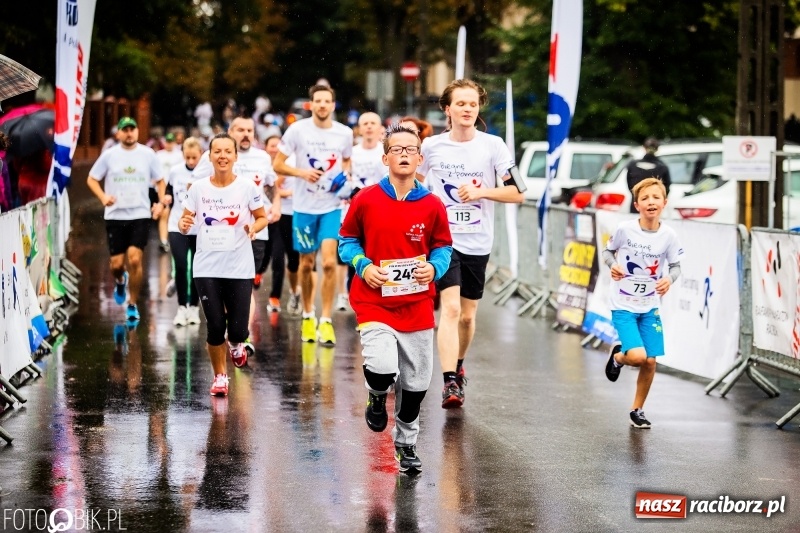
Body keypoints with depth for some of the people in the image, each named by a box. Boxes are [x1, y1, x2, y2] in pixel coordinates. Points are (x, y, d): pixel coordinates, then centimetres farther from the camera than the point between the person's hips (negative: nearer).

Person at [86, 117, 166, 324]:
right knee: (117, 264, 1)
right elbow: (92, 179, 8)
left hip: (140, 215, -1)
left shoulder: (148, 154, 2)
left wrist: (161, 202, -3)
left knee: (135, 259, -13)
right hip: (115, 216, 1)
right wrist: (103, 197, -10)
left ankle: (132, 304, 3)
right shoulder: (109, 155, 1)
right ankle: (120, 281, 39)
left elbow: (160, 180, 13)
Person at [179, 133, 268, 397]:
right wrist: (184, 225, -15)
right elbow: (185, 221, 8)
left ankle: (235, 345, 33)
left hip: (240, 269, -1)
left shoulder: (247, 187, -2)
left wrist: (254, 227, -14)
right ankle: (219, 377, 19)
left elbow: (262, 217, 8)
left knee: (238, 329, -5)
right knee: (215, 327, -3)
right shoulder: (198, 188, 1)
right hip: (207, 268, 1)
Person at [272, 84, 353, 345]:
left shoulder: (345, 133, 0)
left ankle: (326, 321, -6)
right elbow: (277, 165, -2)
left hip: (332, 207, 0)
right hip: (304, 207, 0)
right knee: (307, 264, 10)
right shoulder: (297, 130, -5)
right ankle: (308, 316, 28)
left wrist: (345, 175, -2)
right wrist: (301, 172, -18)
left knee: (329, 262, -13)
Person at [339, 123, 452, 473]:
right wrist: (362, 266, -10)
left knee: (416, 382, 10)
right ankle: (377, 399, 14)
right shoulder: (366, 201, -5)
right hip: (374, 303, -3)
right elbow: (347, 240, 7)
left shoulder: (432, 206, -2)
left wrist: (434, 267, -11)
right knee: (383, 368, -24)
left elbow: (443, 247, 10)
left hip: (417, 308, 3)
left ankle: (406, 442, 33)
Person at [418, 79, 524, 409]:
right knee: (451, 307, -18)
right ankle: (450, 382, -23)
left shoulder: (493, 146, -2)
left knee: (467, 315, 12)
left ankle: (458, 366, 38)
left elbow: (517, 193, -6)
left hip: (477, 243, 1)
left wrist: (482, 192, -19)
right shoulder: (432, 146, 0)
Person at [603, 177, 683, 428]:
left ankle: (637, 410, 25)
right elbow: (608, 251, 2)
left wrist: (670, 278, -17)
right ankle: (617, 357, 18)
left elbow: (675, 265, 5)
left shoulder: (668, 235, -8)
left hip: (650, 307, 3)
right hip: (623, 306, -3)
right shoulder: (625, 229, -14)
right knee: (637, 356, -19)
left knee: (650, 361, 3)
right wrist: (612, 265, -18)